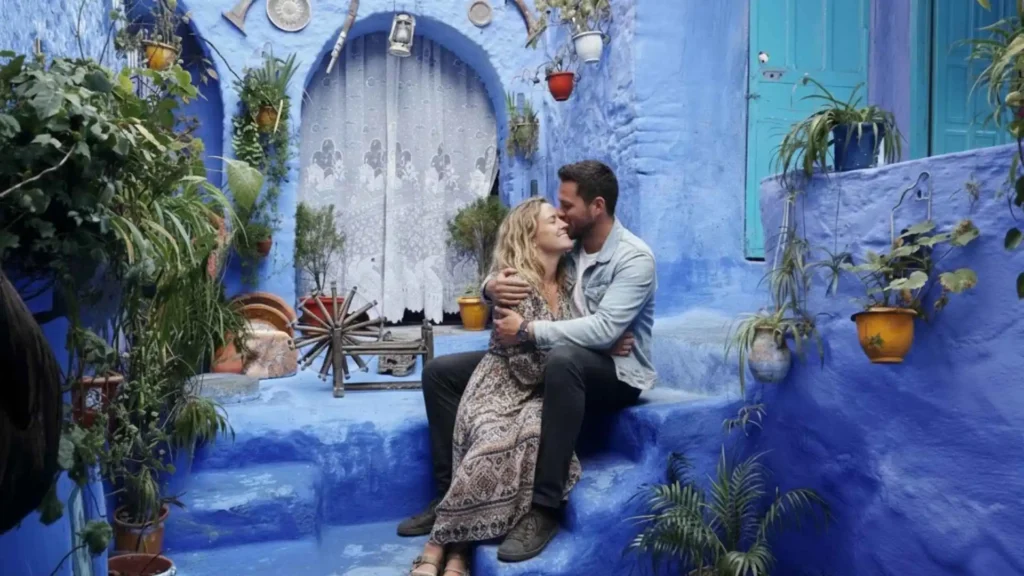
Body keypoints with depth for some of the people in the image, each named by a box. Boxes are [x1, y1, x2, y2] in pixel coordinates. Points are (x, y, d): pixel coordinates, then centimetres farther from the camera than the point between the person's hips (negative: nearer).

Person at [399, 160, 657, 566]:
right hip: (549, 365, 7)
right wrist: (492, 286, -18)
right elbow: (498, 281, 8)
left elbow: (604, 329, -28)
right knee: (440, 372, -2)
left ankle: (545, 508, -36)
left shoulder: (634, 258, -14)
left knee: (563, 358, -44)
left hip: (616, 374, -7)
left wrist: (527, 330, -29)